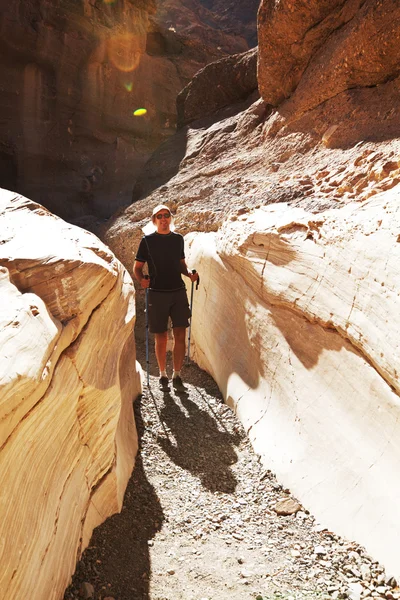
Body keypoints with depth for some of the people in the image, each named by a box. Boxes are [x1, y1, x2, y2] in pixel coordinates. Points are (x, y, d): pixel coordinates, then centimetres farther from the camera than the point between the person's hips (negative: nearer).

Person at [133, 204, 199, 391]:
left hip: (178, 292, 3)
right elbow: (137, 267, 2)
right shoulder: (147, 240, 1)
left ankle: (177, 375, 11)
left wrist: (189, 274, 0)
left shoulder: (178, 239, 11)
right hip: (157, 293, -2)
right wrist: (141, 280, -18)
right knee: (161, 337, 4)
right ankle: (163, 375, 21)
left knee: (180, 334, -2)